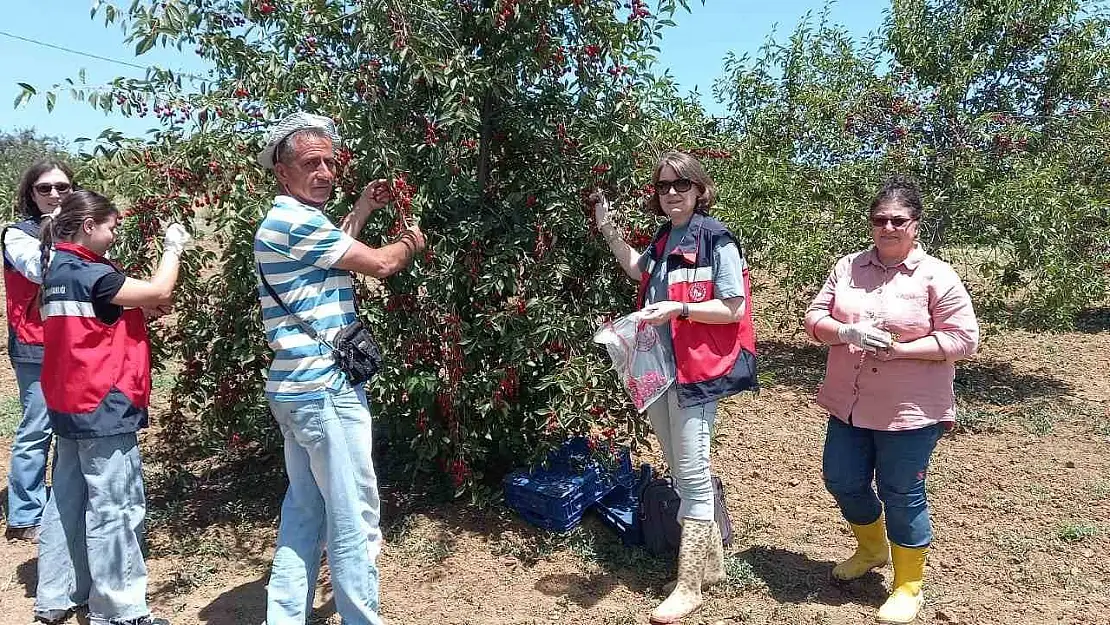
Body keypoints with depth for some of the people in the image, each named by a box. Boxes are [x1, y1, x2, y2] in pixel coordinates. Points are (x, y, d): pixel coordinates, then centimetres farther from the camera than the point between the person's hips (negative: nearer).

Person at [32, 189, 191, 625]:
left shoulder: (59, 270, 12)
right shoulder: (89, 274, -17)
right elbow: (158, 293, -16)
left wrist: (145, 310, 2)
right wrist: (173, 248, -3)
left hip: (71, 407, 10)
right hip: (102, 409, -10)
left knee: (68, 502, 17)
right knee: (116, 509, -1)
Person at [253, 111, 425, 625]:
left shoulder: (286, 221, 15)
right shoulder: (298, 222, -17)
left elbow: (334, 250, 31)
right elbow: (381, 264, -13)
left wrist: (361, 210, 27)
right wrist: (412, 241, 7)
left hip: (298, 388, 11)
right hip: (323, 389, -11)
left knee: (304, 510, 17)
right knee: (354, 517, -1)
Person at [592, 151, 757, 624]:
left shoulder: (716, 240, -11)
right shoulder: (662, 240, 11)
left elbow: (734, 309, -13)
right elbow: (637, 270, 31)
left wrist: (678, 308, -23)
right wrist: (607, 228, 24)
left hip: (697, 370, -8)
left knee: (691, 475, -2)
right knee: (682, 471, 16)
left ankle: (689, 586, 8)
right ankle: (711, 561, 33)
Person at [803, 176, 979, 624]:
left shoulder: (936, 276, -9)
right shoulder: (848, 267, 4)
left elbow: (963, 338, -11)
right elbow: (815, 317, 4)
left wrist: (899, 350, -20)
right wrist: (847, 332, -17)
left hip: (909, 412, -5)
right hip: (848, 405, 5)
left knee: (901, 496, 5)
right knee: (842, 481, 15)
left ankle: (909, 587, 26)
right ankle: (872, 548, 44)